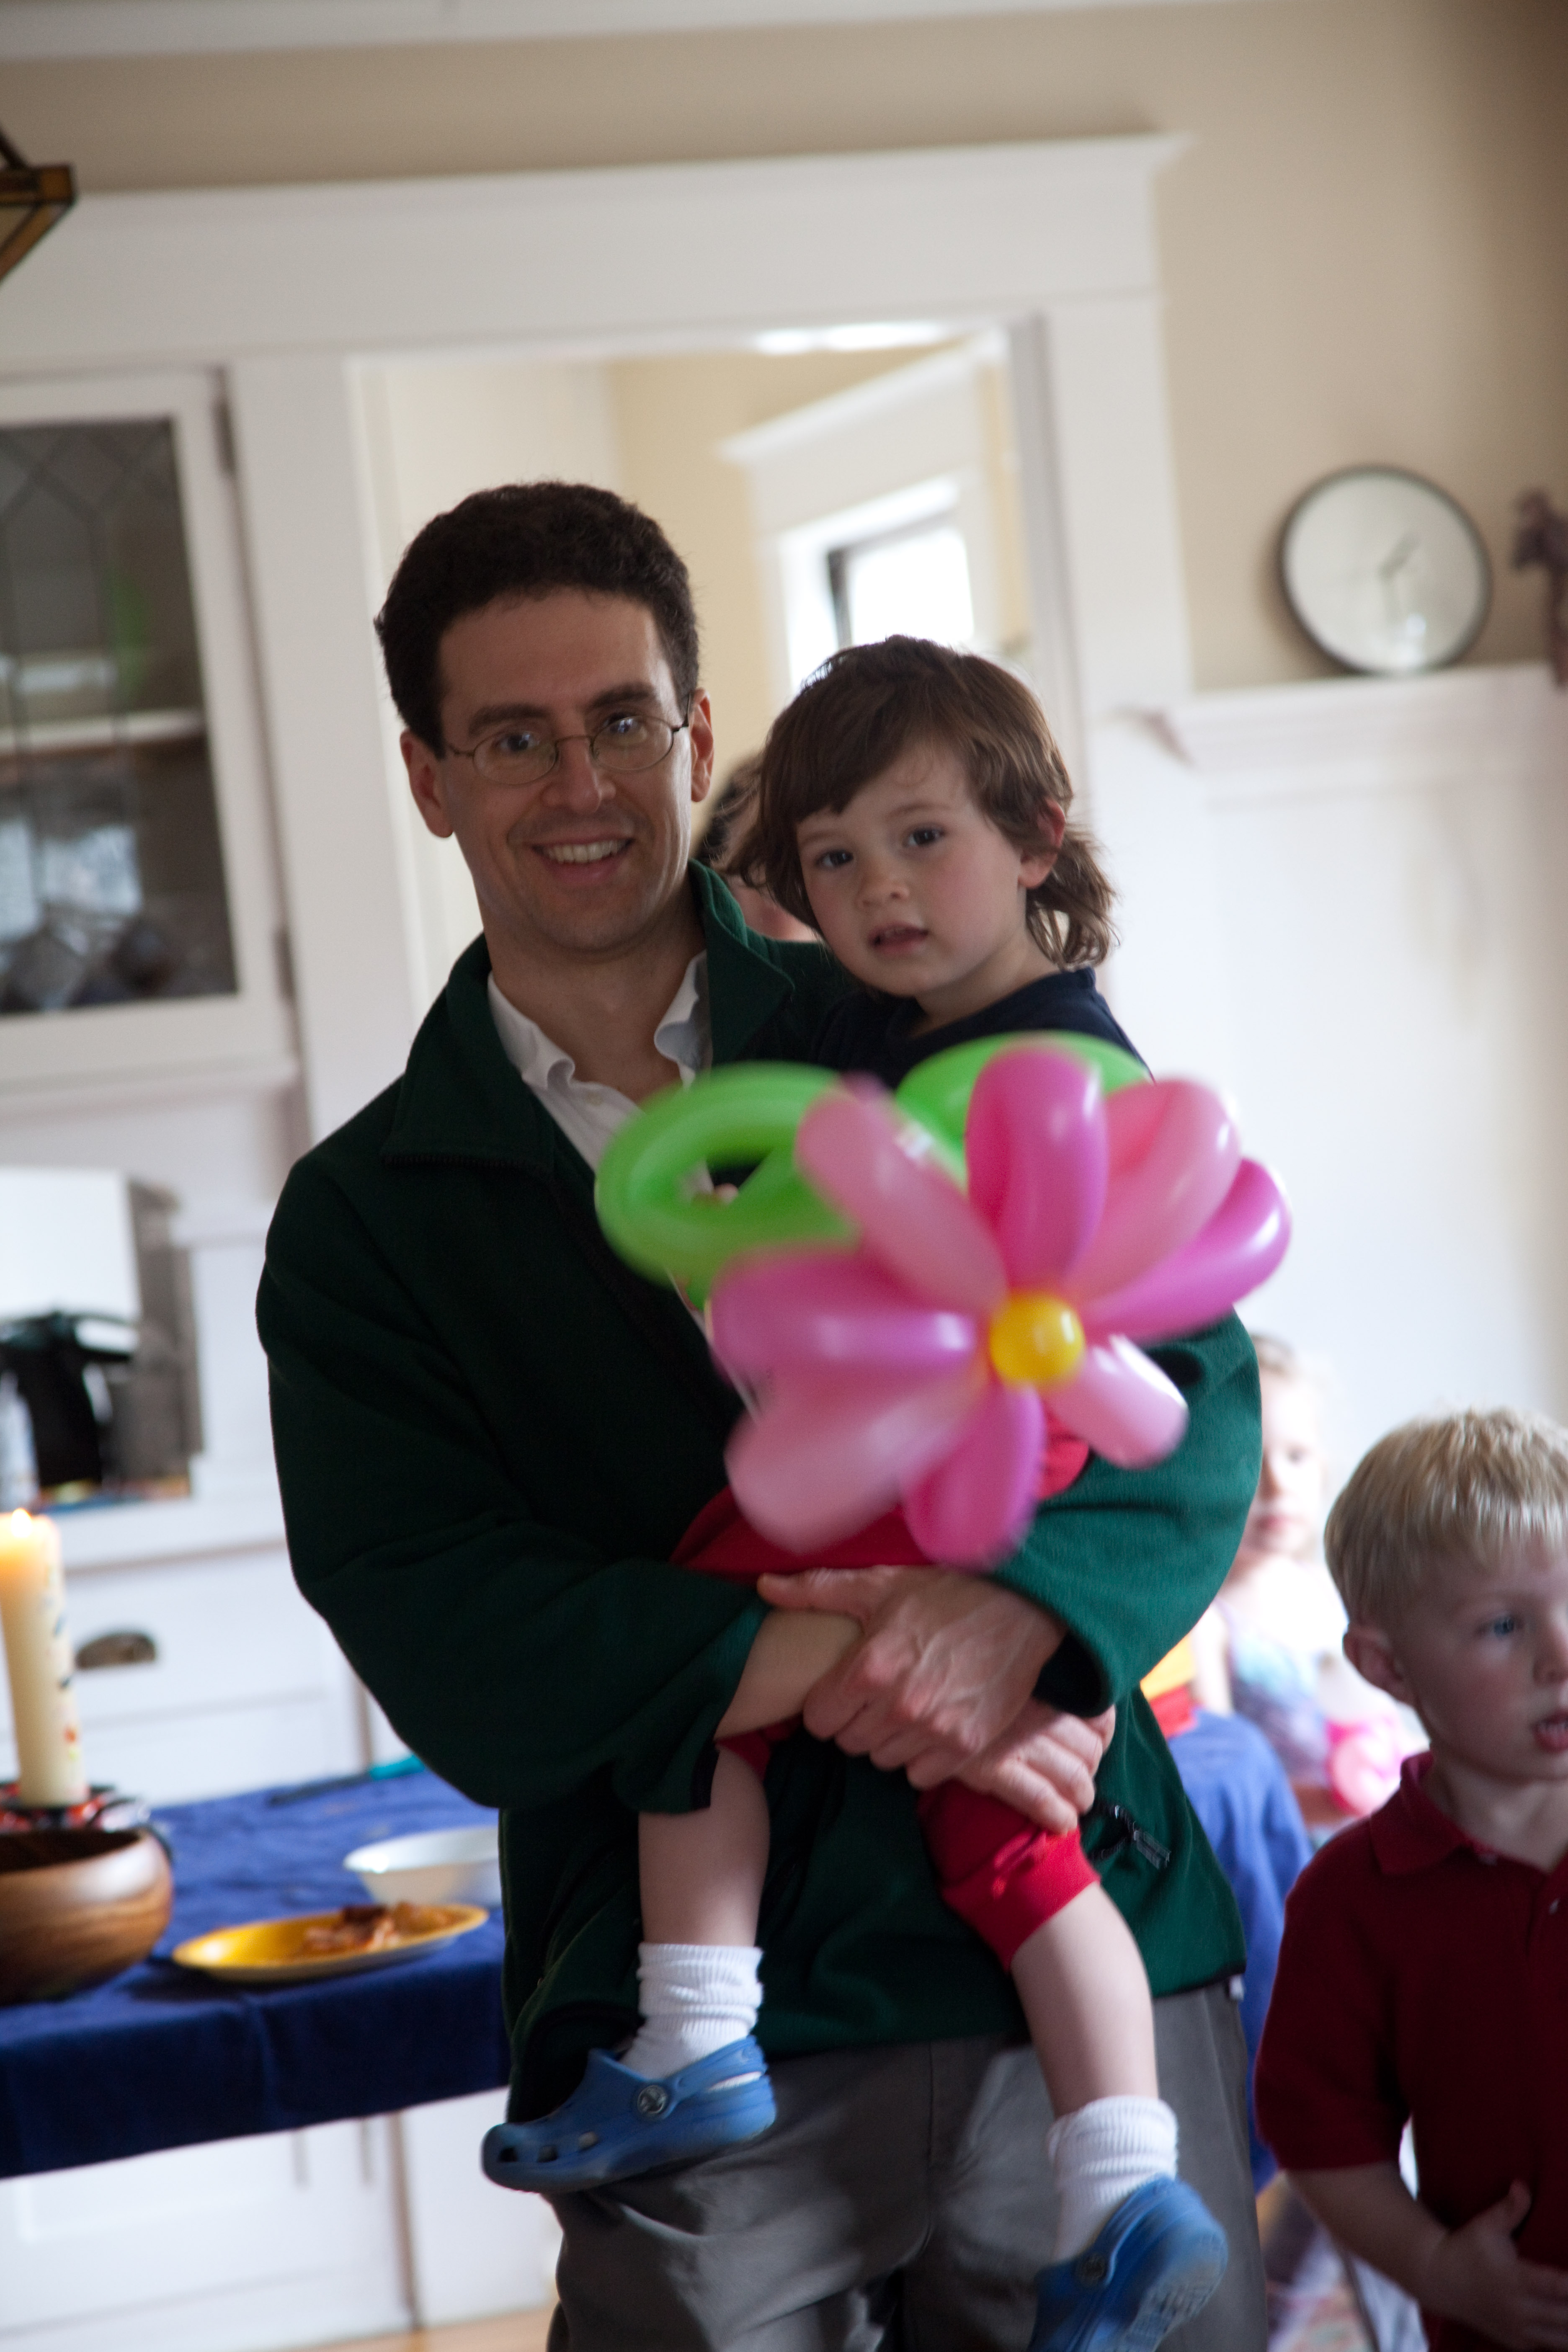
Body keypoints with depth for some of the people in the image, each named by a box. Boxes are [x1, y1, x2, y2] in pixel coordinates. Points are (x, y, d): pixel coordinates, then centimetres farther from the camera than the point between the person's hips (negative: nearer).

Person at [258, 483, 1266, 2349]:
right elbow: (450, 1650, -7)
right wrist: (835, 1655, -21)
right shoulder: (362, 1221, 5)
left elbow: (1193, 1391, -2)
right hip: (709, 2048, 0)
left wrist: (1016, 1610, -23)